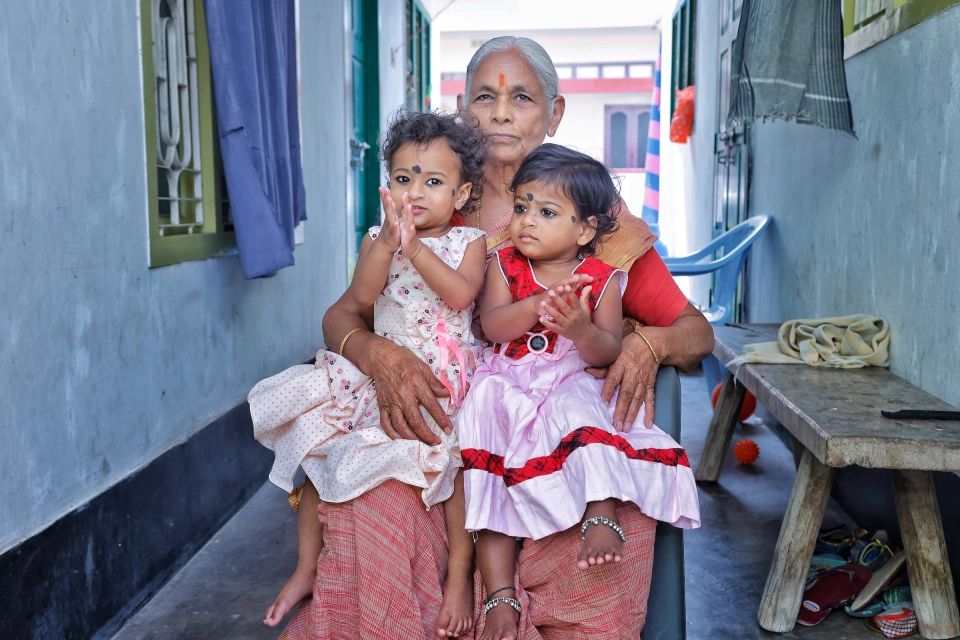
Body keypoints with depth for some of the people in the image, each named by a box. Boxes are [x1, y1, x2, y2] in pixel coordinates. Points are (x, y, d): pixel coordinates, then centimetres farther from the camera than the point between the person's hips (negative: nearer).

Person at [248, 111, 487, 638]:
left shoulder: (469, 242, 2)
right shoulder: (377, 239, 7)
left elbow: (460, 294, -18)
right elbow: (361, 296, -11)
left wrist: (414, 247, -23)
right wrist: (389, 239, -22)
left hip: (444, 377, -4)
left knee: (453, 461, -23)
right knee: (319, 450, 1)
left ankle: (460, 575, -2)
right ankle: (308, 568, 16)